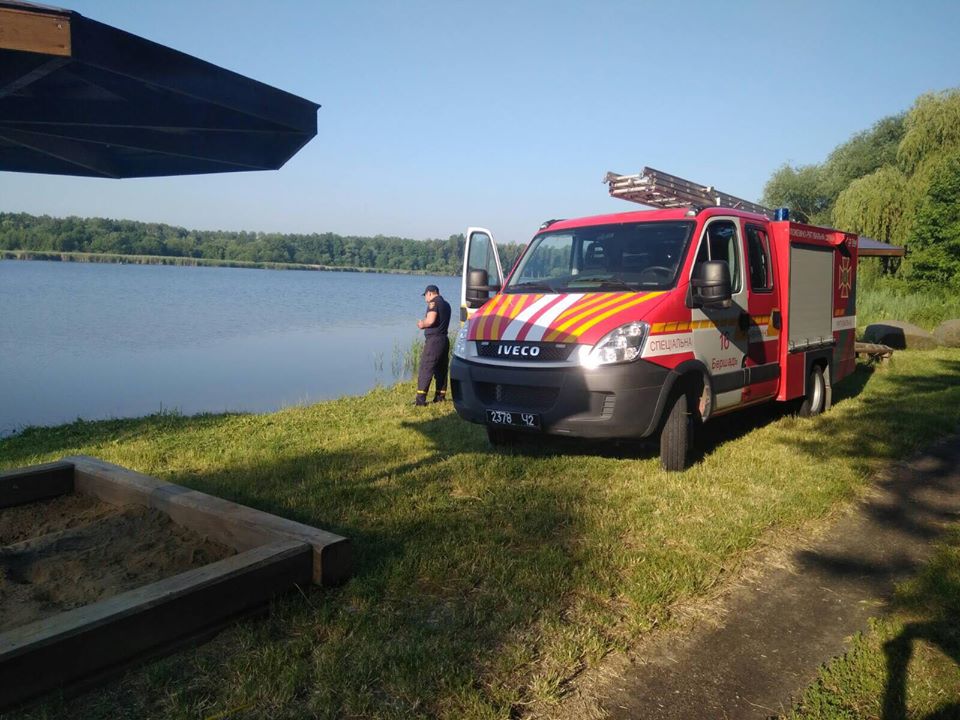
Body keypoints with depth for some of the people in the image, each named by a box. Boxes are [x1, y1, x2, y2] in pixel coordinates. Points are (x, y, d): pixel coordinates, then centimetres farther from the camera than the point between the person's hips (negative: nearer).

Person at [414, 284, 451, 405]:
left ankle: (421, 399, -11)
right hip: (444, 339, 9)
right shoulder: (446, 304, 19)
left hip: (433, 340, -9)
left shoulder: (433, 303, -9)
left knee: (425, 369, -8)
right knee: (441, 369, 13)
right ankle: (440, 396, 17)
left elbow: (430, 321, -21)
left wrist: (422, 324, -2)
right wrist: (425, 322, 15)